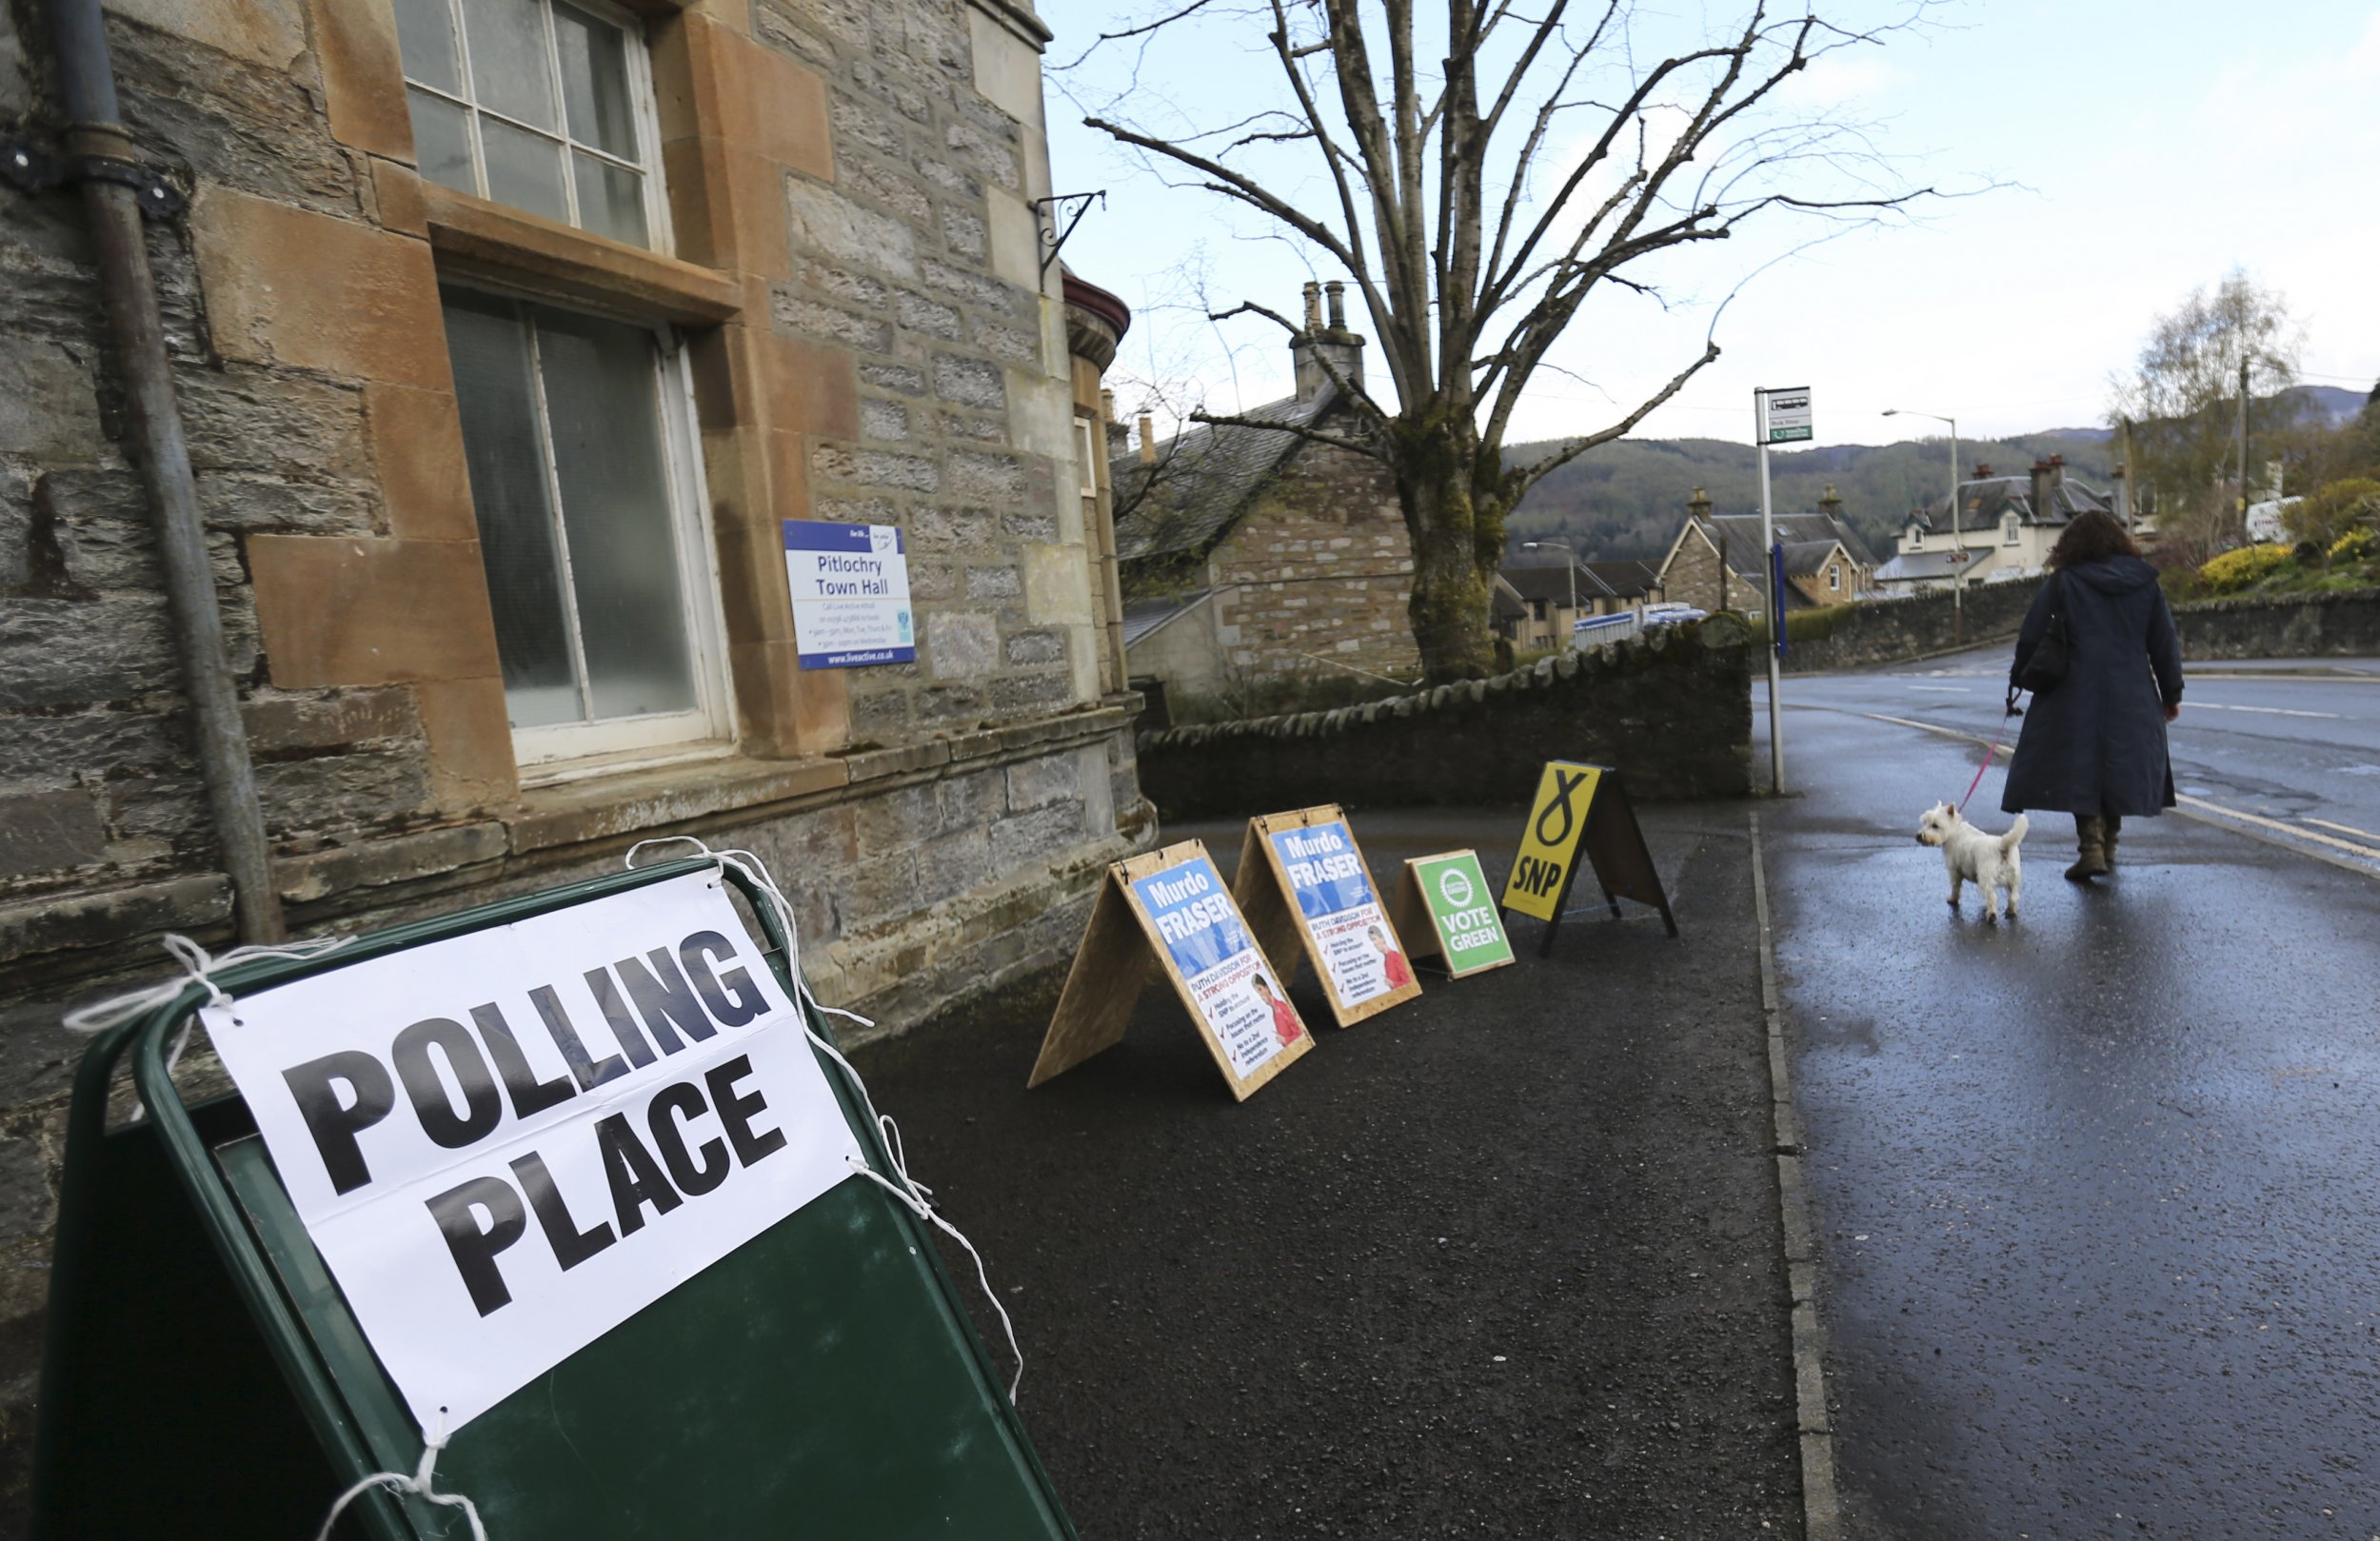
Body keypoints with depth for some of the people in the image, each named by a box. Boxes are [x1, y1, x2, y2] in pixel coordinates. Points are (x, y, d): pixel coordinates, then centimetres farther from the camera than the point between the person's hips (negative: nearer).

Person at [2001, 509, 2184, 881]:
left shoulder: (2063, 582, -5)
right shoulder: (2144, 580, 6)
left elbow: (2031, 636, -5)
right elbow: (2165, 642, 10)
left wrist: (2018, 678, 9)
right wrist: (2171, 692, 17)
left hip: (2077, 694, -4)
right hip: (2132, 697, 4)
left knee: (2080, 768, 1)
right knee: (2119, 767, 15)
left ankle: (2091, 847, -11)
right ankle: (2107, 846, 24)